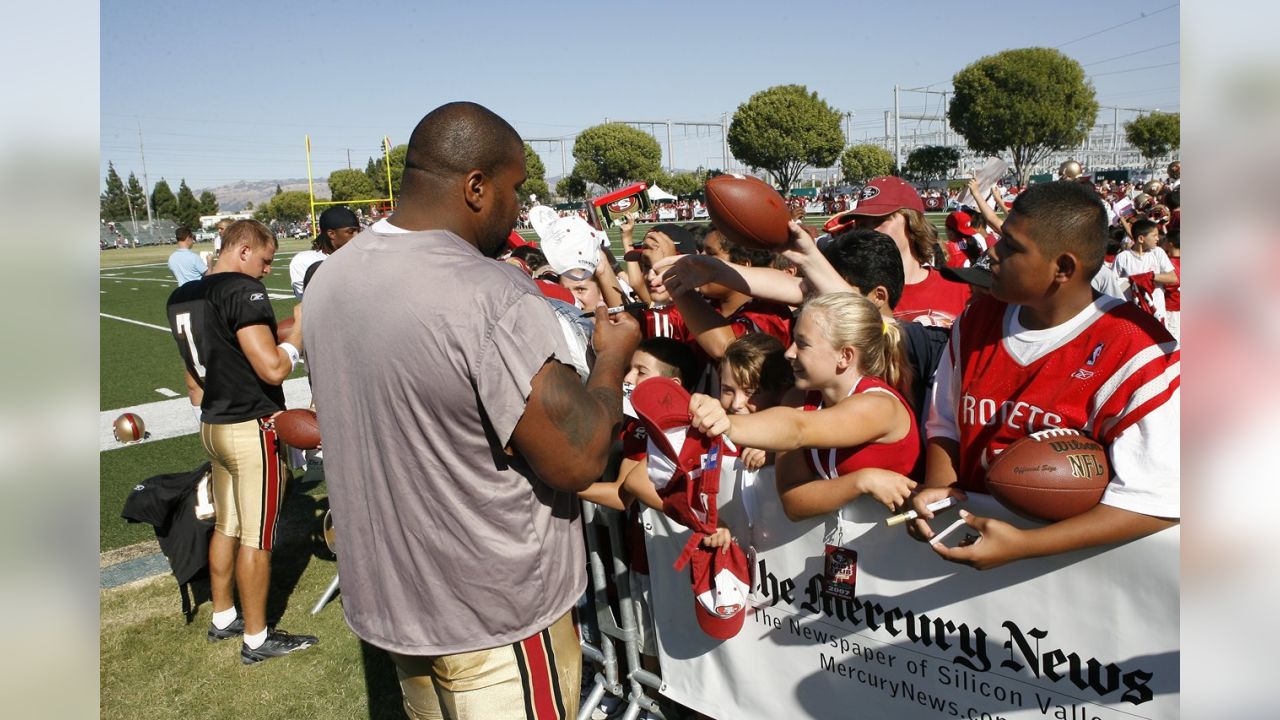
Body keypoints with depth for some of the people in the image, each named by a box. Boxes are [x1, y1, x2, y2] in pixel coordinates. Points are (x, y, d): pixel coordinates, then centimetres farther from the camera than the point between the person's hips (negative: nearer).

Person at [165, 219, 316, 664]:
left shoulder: (181, 296, 10)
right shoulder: (243, 290, -18)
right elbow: (274, 369, -23)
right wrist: (299, 328, -9)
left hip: (214, 425, 9)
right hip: (254, 430, -9)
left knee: (226, 527, 20)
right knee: (256, 539, 2)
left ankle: (222, 618, 35)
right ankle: (257, 639, 14)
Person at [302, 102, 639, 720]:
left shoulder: (329, 279, -1)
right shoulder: (493, 297, -28)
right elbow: (579, 461, -24)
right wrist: (613, 356, -8)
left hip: (384, 596, 8)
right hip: (496, 615, -7)